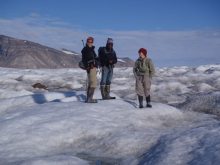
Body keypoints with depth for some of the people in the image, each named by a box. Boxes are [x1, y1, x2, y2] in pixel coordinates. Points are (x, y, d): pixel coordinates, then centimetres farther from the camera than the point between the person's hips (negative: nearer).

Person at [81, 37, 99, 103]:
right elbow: (84, 59, -18)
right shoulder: (85, 49, -9)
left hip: (93, 67, 10)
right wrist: (87, 67, -26)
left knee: (90, 83, 14)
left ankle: (88, 98, 20)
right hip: (90, 68, -10)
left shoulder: (91, 49, 18)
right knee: (93, 83, -15)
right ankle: (89, 98, -16)